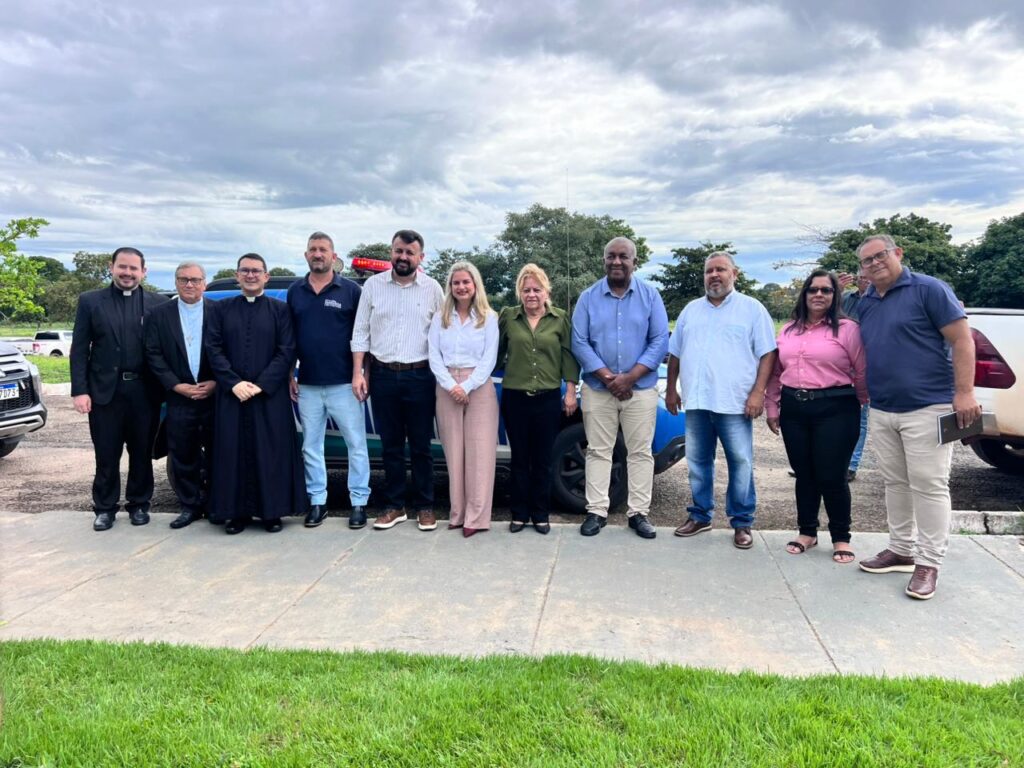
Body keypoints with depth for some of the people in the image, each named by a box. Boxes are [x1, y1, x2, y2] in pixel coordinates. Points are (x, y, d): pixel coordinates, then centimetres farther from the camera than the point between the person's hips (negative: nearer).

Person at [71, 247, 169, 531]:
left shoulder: (158, 303, 4)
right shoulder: (90, 301, 5)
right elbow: (79, 349, 2)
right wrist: (79, 390, -6)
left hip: (144, 391, 0)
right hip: (105, 390, 0)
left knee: (142, 453, 10)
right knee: (106, 455, 7)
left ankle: (139, 504, 25)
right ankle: (105, 508, 20)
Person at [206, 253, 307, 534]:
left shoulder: (280, 310, 4)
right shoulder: (222, 309, 10)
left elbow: (287, 352, -3)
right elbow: (213, 348, 3)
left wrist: (261, 385, -12)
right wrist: (234, 383, -10)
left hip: (270, 396, -2)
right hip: (231, 395, 2)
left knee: (272, 453, 1)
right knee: (234, 453, 3)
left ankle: (272, 512, 10)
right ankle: (237, 511, 13)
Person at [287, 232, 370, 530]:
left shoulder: (351, 290, 0)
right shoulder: (295, 291, 10)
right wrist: (289, 376, 9)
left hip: (344, 383, -3)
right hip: (307, 385, 3)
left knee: (356, 444, 0)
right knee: (311, 446, 9)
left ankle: (359, 502, 9)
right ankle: (317, 501, 20)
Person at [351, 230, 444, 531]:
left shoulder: (432, 288, 1)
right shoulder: (373, 285, 3)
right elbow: (360, 332, 5)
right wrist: (358, 373, -2)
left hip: (420, 376, -1)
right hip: (383, 375, 1)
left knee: (421, 446, 6)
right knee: (391, 446, 10)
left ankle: (424, 506, 17)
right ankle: (394, 506, 20)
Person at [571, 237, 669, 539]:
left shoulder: (650, 296, 1)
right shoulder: (588, 297, 2)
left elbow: (660, 340, -4)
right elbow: (579, 342, -4)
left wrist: (630, 377, -14)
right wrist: (608, 377, -14)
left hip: (641, 389, 0)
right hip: (598, 389, 0)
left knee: (640, 452, 5)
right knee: (598, 451, 6)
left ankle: (638, 513, 14)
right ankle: (596, 511, 14)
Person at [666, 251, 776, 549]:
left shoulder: (752, 309, 1)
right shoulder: (690, 310, 14)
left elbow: (767, 354, -3)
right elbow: (675, 353, 18)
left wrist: (758, 392, -12)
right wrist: (671, 389, 13)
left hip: (735, 402, -4)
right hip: (696, 401, 4)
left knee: (740, 463, 0)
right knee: (697, 461, 11)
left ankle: (742, 523, 11)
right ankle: (700, 515, 24)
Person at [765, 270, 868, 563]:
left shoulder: (847, 329, -4)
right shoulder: (788, 330, 12)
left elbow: (863, 373, -4)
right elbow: (775, 372, 14)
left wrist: (859, 405, 1)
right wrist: (772, 408, 11)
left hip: (835, 409, -5)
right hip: (793, 409, 5)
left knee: (832, 476, -1)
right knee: (803, 474, 11)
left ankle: (841, 538, 15)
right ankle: (807, 532, 25)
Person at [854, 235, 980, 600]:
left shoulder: (929, 289, -7)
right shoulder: (865, 304, 12)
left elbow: (962, 340, -11)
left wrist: (964, 392, -18)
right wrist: (861, 391, 12)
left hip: (927, 407, -7)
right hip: (881, 411, 7)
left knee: (929, 486, -1)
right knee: (895, 484, 14)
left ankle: (928, 563, 8)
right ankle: (901, 550, 26)